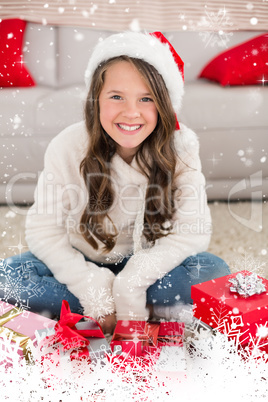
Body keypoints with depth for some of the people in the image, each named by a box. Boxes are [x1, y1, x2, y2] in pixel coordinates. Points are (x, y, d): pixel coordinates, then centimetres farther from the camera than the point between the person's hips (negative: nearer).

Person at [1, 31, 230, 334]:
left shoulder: (180, 148, -19)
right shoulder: (67, 147, -20)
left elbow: (194, 230, -21)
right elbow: (43, 230, -16)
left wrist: (129, 284, -29)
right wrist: (94, 289, -26)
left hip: (148, 264, -1)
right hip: (83, 263, 2)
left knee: (214, 271, -26)